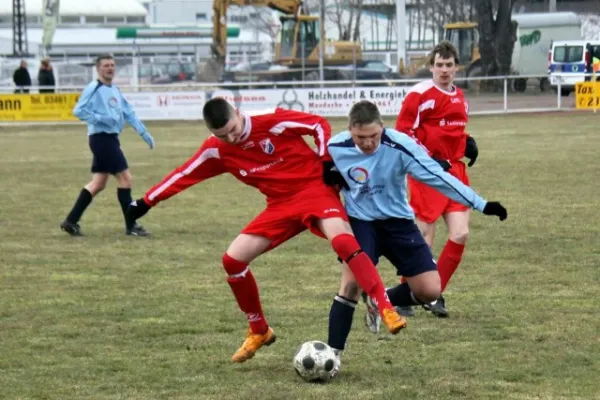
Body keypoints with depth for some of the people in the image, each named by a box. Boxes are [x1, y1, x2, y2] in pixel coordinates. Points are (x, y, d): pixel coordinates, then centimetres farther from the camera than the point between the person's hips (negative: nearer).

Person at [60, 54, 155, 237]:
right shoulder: (93, 88, -10)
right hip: (101, 138, -9)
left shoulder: (114, 90, 16)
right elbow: (78, 110, -17)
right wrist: (102, 119, -22)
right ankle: (131, 226, -3)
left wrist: (144, 133, 17)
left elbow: (129, 113, 20)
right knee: (125, 178, -9)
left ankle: (71, 221, 14)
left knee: (98, 183, 10)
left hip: (110, 139, 9)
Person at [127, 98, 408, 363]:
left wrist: (326, 162, -11)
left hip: (314, 188, -6)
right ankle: (258, 331, 14)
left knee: (342, 241, -34)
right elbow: (183, 175, 11)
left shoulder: (273, 122, -16)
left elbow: (320, 125, -6)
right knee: (233, 259, -5)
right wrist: (147, 202, 13)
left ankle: (385, 309, -33)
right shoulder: (216, 151, 0)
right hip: (281, 205, 6)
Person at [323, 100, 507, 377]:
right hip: (361, 222, -1)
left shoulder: (400, 146, -23)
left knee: (430, 291, -7)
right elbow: (325, 173, 8)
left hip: (398, 222, 1)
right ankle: (333, 354, -11)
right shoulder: (335, 147, -15)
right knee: (353, 281, -23)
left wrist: (480, 204, -21)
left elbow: (437, 176, -19)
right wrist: (330, 178, -18)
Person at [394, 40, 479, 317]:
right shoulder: (420, 94, -10)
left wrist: (468, 142, 8)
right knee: (424, 240, -5)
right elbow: (403, 132, -12)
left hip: (454, 170, 7)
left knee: (460, 234, -3)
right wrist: (429, 160, -17)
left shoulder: (459, 97, 15)